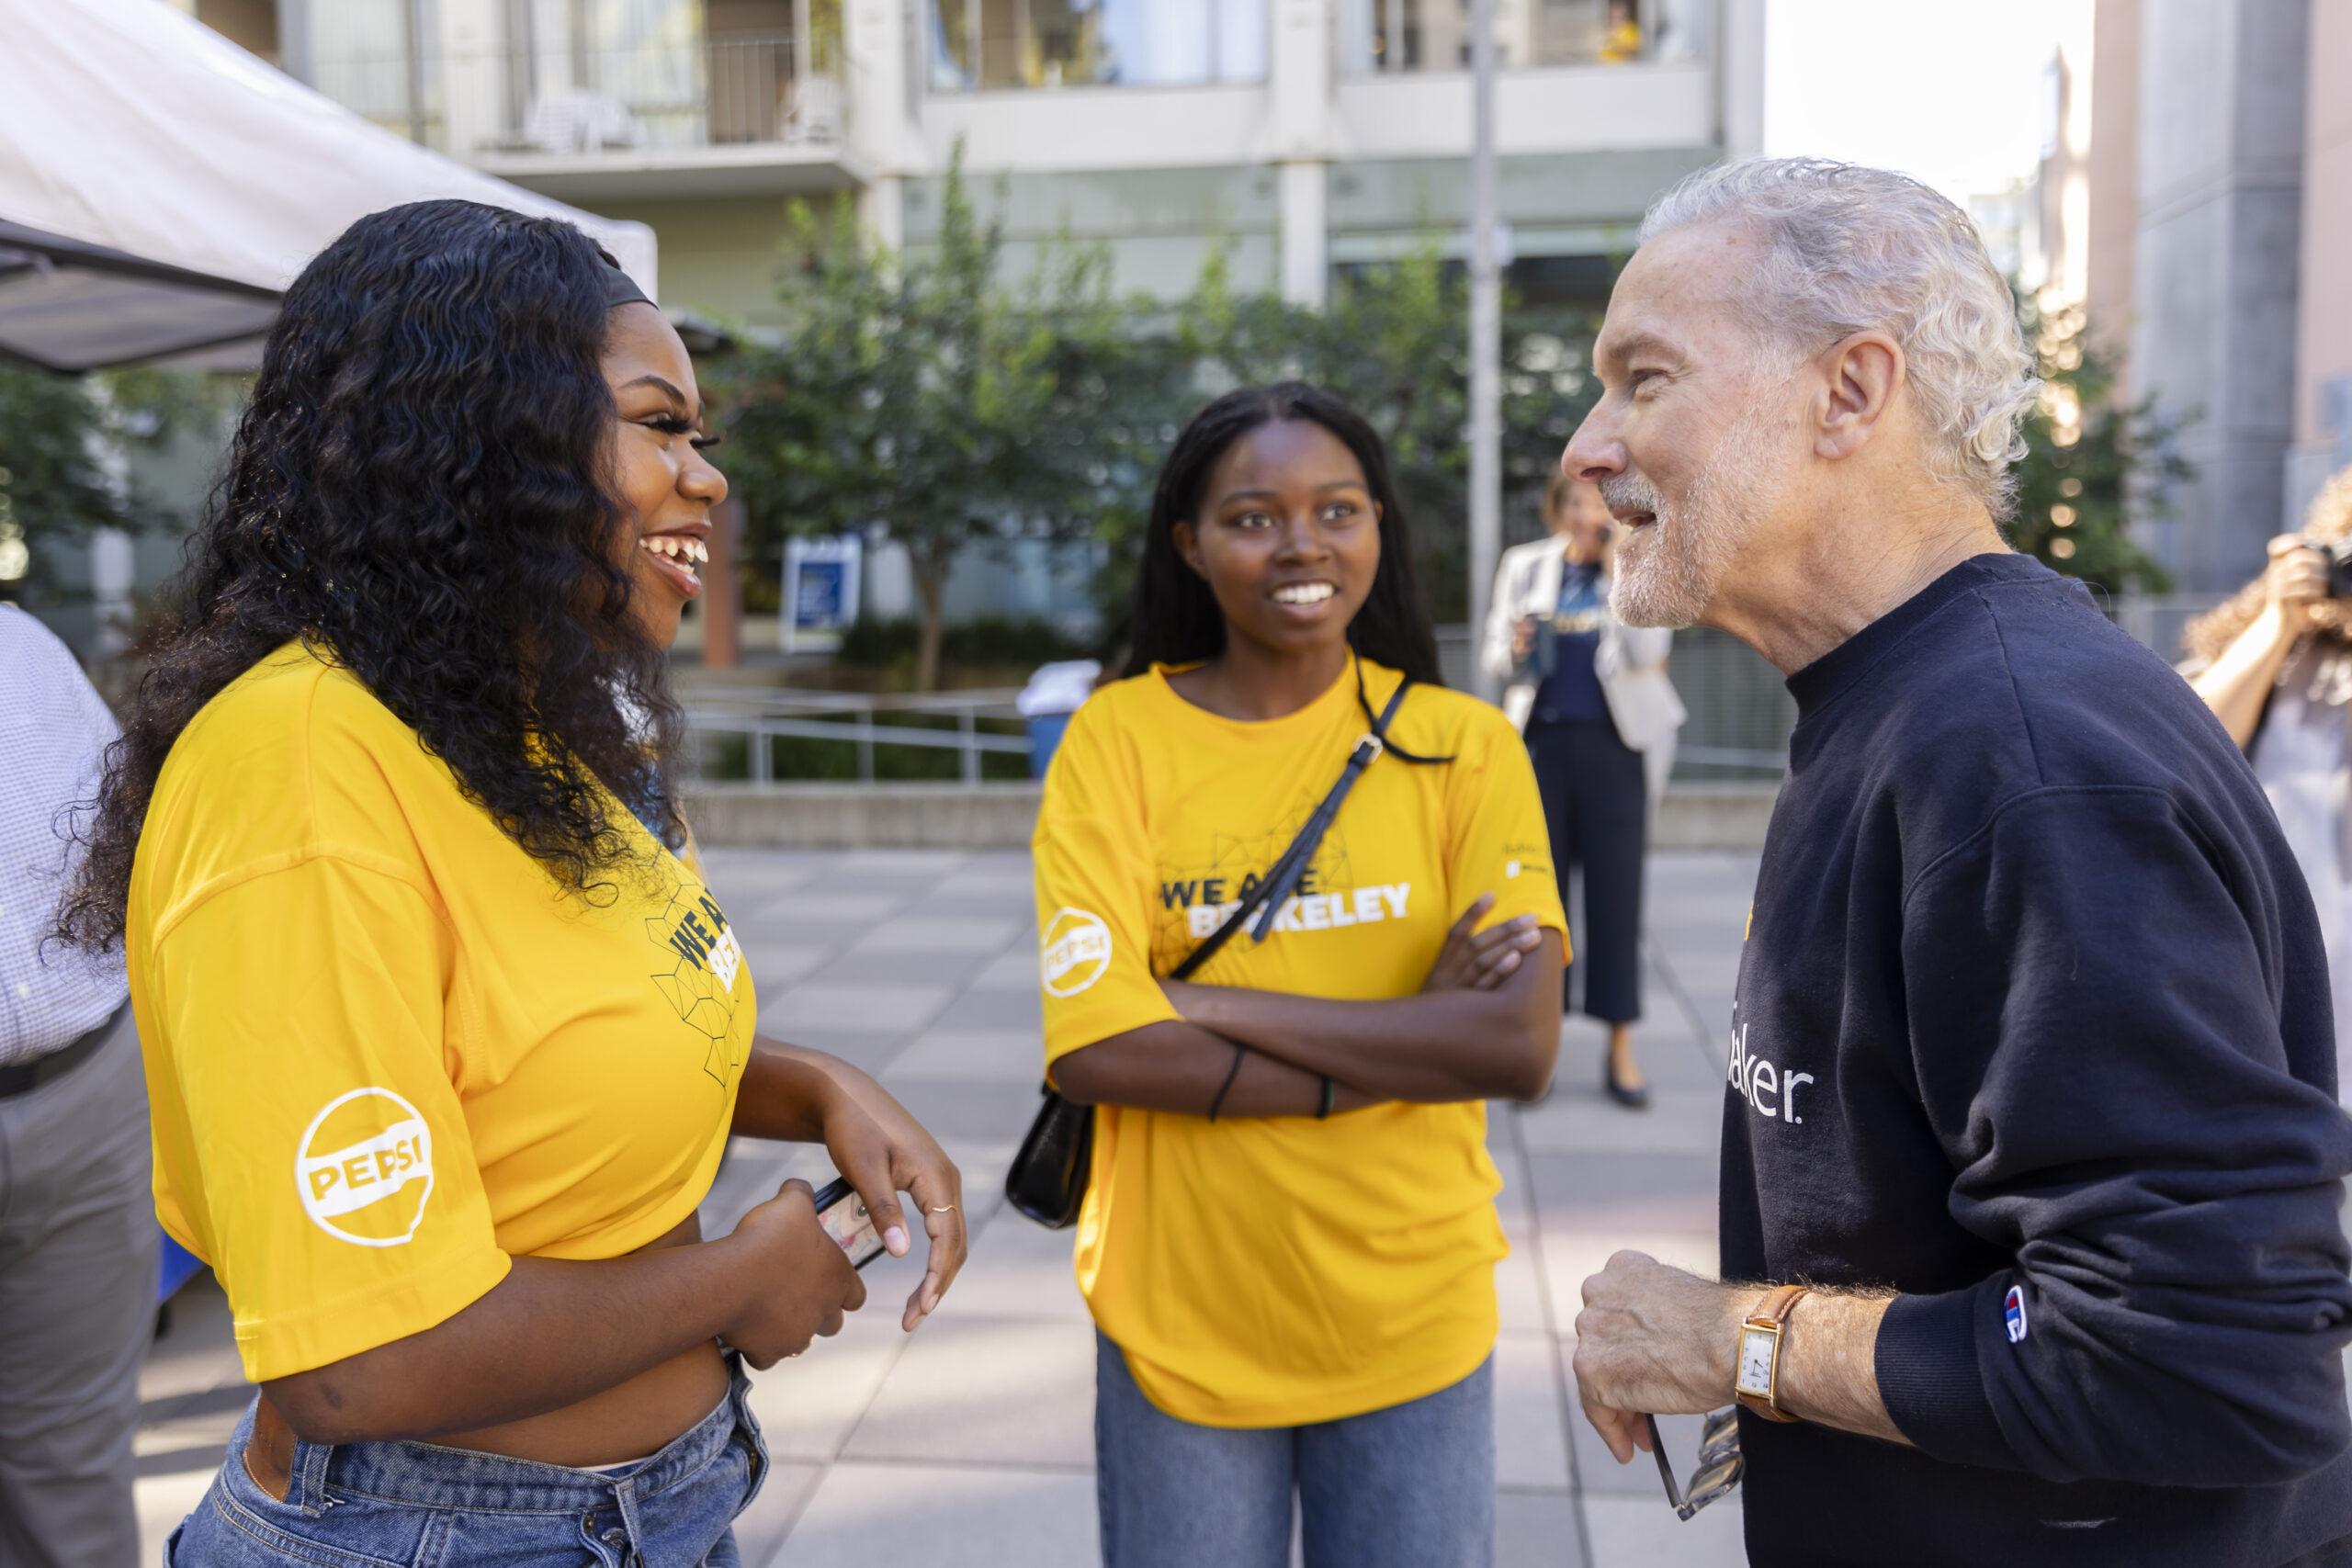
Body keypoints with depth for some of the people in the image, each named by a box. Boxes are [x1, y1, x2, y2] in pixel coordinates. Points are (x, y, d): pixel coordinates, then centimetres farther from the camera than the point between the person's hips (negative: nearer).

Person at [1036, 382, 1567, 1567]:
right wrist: (1414, 1037, -17)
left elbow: (1521, 1046, -16)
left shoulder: (1462, 745, -6)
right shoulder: (1116, 738, -8)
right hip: (1181, 1323, 0)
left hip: (1413, 1323, 1)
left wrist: (1206, 1002, -19)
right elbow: (1096, 1052, -17)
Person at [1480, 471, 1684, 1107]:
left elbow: (1648, 655, -7)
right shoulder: (1523, 566, 9)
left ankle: (1620, 1047, 8)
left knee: (1616, 889, -1)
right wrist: (1516, 653, -11)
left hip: (1615, 744, -1)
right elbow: (1491, 653, 12)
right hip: (1541, 742, 1)